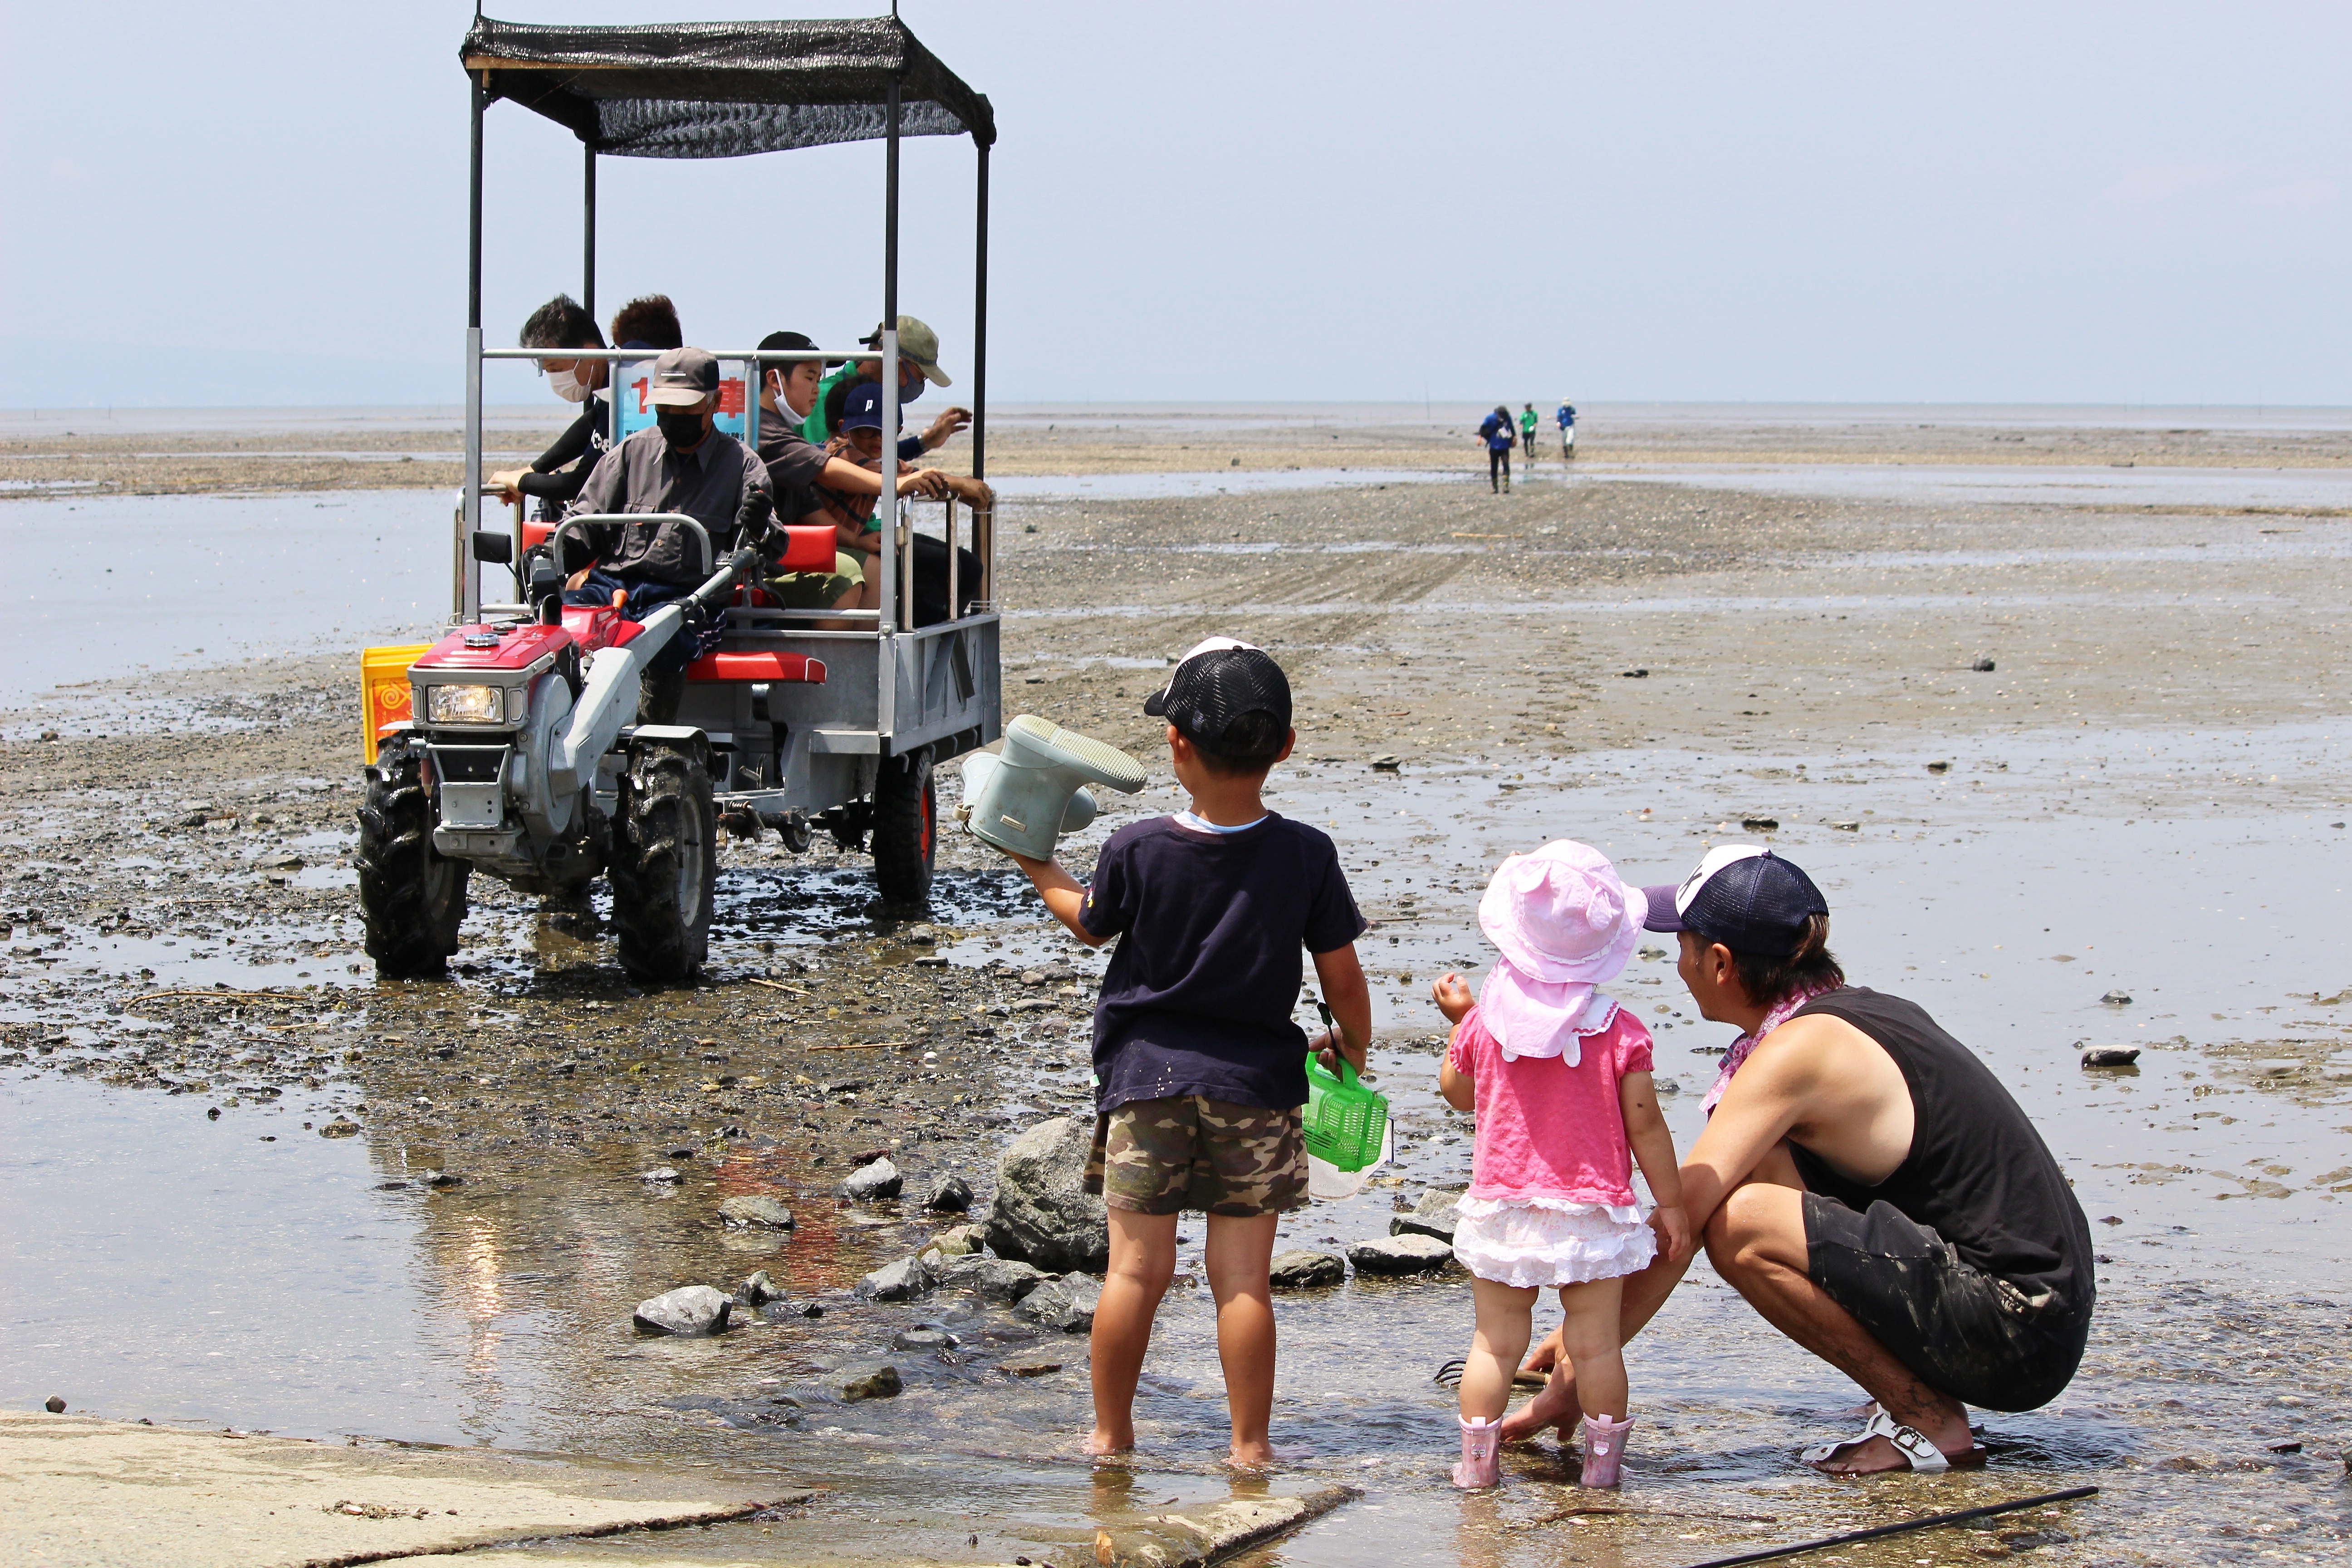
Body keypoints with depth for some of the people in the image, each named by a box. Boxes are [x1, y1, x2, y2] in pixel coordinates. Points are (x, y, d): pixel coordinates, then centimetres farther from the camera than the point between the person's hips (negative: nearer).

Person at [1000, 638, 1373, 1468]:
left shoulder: (1136, 850, -9)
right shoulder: (1307, 856, -8)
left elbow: (1090, 925, 10)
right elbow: (1343, 978, 0)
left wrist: (1041, 871, 29)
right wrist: (1352, 1043, 20)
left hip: (1147, 1074, 0)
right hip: (1255, 1083, 0)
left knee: (1136, 1269, 7)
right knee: (1242, 1277, 5)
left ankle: (1111, 1432, 17)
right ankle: (1249, 1444, 10)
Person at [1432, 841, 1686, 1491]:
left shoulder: (1483, 1022, -3)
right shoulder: (1620, 1033, -9)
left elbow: (1457, 1092, 14)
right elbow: (1645, 1126, -6)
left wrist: (1459, 1020, 26)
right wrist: (1671, 1203, 4)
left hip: (1502, 1210, 2)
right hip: (1593, 1214, -2)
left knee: (1496, 1343, 9)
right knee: (1596, 1345, 6)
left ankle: (1477, 1461, 10)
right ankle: (1602, 1463, 10)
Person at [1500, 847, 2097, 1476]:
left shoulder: (1797, 1051, -14)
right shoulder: (1859, 1012, 15)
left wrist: (1576, 1376, -6)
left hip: (2016, 1335, -10)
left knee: (1742, 1221, -20)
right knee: (1761, 1170, 14)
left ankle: (1930, 1421, -7)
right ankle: (1917, 1394, 13)